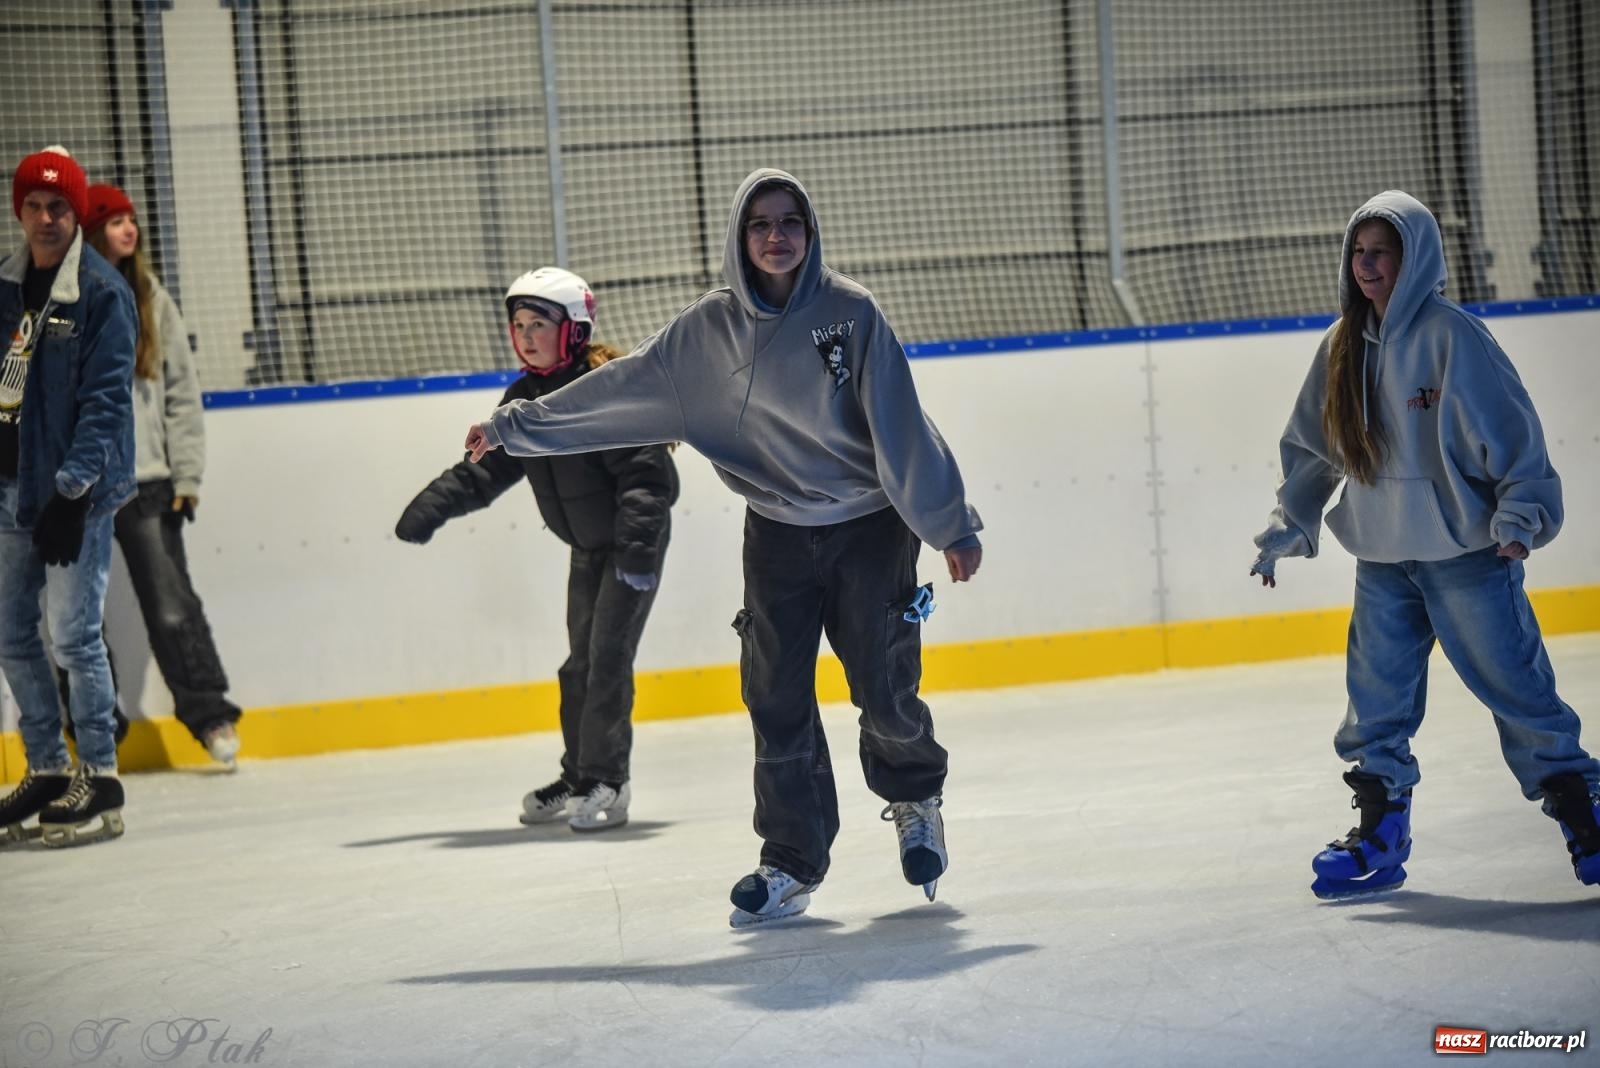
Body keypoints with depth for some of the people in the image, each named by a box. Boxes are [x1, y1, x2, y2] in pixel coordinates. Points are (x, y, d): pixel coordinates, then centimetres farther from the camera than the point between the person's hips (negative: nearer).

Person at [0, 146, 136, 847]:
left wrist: (73, 488, -21)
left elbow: (105, 401, -14)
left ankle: (100, 781, 0)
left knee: (73, 636, -9)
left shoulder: (102, 293, -10)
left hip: (77, 494, -7)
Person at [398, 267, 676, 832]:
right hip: (588, 546, 8)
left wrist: (637, 543, -36)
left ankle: (607, 781, -7)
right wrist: (438, 501, -6)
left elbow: (646, 472, -28)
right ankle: (578, 777, 24)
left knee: (608, 655, -12)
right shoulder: (525, 397, 1)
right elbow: (492, 467, 6)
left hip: (633, 540, -8)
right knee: (580, 659, 13)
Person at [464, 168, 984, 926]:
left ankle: (915, 800, 30)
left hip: (870, 529, -2)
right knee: (777, 699, -1)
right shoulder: (708, 330, -3)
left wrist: (950, 523, -11)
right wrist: (514, 428, 3)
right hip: (778, 536, 3)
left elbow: (902, 429, -12)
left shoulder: (850, 312, -11)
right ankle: (792, 862, 10)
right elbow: (619, 392, 1)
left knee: (885, 690, -1)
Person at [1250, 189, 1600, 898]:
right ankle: (1380, 840, 15)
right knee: (1376, 701, 5)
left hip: (1466, 552, -6)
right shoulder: (1342, 348, 7)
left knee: (1515, 687, -2)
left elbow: (1510, 431, -12)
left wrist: (1520, 515, -17)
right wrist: (1289, 527, 13)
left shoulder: (1450, 336, -11)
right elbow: (1313, 449, 17)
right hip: (1382, 560, 6)